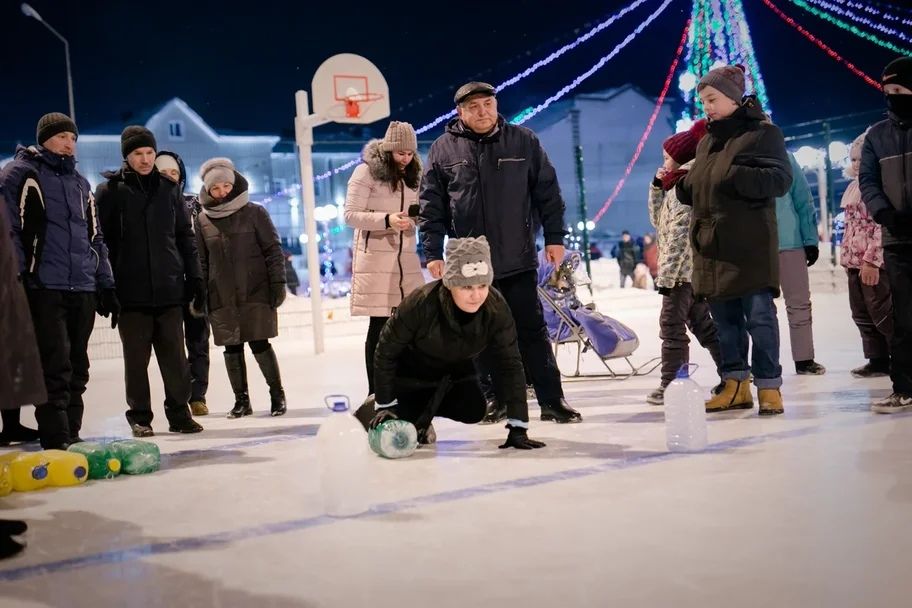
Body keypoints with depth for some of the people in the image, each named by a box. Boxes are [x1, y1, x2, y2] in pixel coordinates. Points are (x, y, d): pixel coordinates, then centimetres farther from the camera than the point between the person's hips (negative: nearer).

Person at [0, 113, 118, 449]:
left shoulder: (80, 183, 21)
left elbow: (95, 238, 23)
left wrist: (107, 286, 18)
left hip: (83, 290, 6)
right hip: (44, 288, -6)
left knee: (77, 367, 8)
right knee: (55, 367, -11)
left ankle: (70, 433, 15)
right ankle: (56, 441, -7)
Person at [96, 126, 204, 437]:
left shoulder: (169, 188, 10)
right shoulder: (110, 191, 2)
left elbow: (185, 236, 12)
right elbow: (100, 240, -1)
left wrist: (194, 278, 7)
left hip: (170, 289, 2)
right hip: (131, 292, -2)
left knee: (175, 356, 5)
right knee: (136, 358, 5)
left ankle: (179, 413, 15)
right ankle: (140, 417, 16)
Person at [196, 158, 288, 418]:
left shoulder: (254, 212, 0)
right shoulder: (203, 220, 7)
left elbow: (273, 249, 0)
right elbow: (201, 261, 10)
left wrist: (278, 282, -6)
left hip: (256, 294, -3)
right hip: (222, 298, 3)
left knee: (260, 345, -3)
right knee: (232, 348, 5)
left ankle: (277, 394, 12)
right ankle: (241, 400, 16)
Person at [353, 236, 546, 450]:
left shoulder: (496, 308, -30)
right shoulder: (422, 303, -38)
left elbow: (510, 364, -26)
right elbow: (386, 351, -24)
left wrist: (518, 427, -29)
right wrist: (385, 404, -19)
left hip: (455, 367, 4)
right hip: (411, 368, -4)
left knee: (473, 411, -12)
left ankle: (419, 410, 16)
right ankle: (372, 407, 25)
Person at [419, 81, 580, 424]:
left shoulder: (523, 142, 3)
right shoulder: (444, 149, 2)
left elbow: (547, 192, 6)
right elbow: (431, 207, 3)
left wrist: (554, 238, 2)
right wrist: (433, 253, -2)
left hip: (518, 261, 0)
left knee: (532, 332, 3)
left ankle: (551, 400, 8)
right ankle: (498, 398, 19)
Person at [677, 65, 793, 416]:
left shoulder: (762, 132, -4)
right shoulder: (706, 141, 17)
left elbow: (780, 180, -14)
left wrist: (733, 176, -23)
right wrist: (682, 184, 2)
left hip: (749, 244, -7)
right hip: (711, 244, 7)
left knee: (759, 316, -5)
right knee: (725, 319, 10)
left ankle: (769, 386, 2)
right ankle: (736, 385, 18)